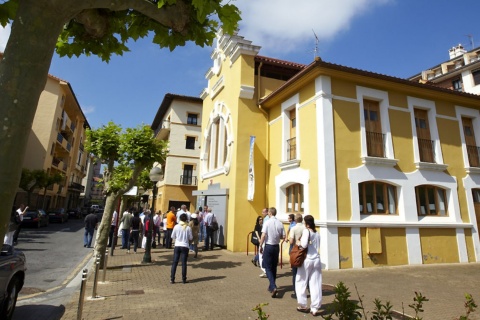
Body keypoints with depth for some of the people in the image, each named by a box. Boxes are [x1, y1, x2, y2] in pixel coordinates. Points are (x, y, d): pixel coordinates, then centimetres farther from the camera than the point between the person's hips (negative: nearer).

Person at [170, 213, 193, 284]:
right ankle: (184, 279, 10)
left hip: (177, 246, 1)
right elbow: (191, 238, -1)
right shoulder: (188, 228, -7)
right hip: (185, 247, -1)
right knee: (184, 263, 5)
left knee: (175, 263, 8)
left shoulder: (176, 226, -3)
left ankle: (172, 279, 10)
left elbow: (173, 236, 4)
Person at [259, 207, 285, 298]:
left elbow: (263, 236, -17)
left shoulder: (267, 222, -14)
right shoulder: (280, 223, -2)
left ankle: (273, 287, -13)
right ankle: (271, 287, 28)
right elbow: (283, 237, 1)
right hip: (276, 246, 5)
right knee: (274, 267, 17)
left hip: (268, 246, -5)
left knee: (268, 268, 2)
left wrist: (260, 246, -6)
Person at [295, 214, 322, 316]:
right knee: (315, 285, 7)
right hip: (316, 260, 5)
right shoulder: (317, 233, 9)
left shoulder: (306, 231, -9)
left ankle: (303, 305, 19)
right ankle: (315, 309, 9)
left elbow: (304, 244, -21)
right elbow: (317, 246, 14)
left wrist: (300, 240, -3)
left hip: (307, 260, -5)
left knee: (301, 282, 11)